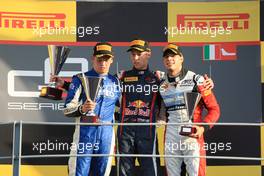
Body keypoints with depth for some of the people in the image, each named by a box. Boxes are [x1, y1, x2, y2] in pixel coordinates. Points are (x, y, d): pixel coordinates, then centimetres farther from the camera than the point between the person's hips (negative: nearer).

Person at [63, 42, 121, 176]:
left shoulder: (115, 82, 15)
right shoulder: (81, 79, 1)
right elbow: (67, 110, -4)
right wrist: (82, 109, -22)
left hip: (107, 133, 4)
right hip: (85, 131, -4)